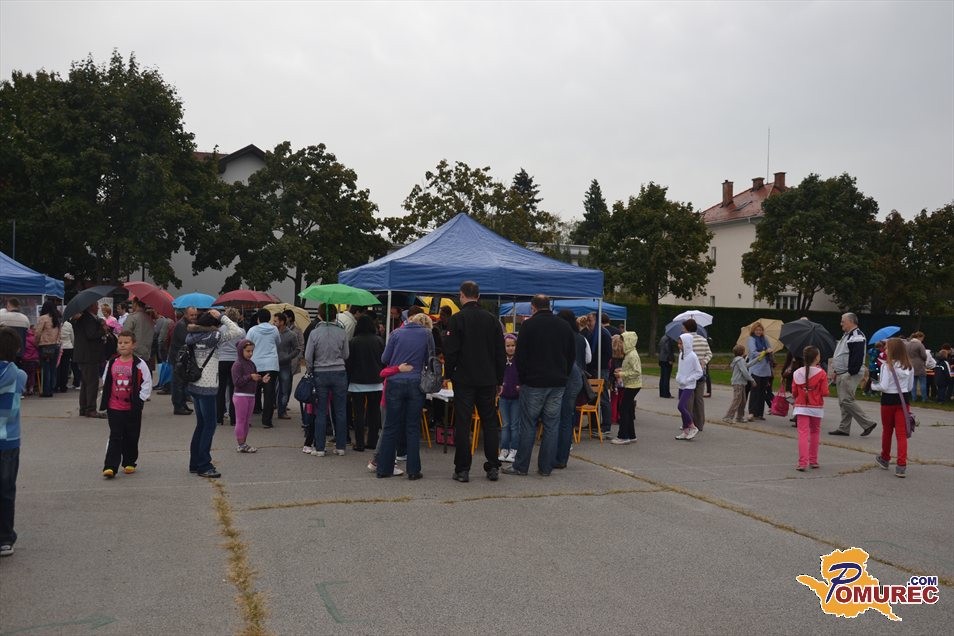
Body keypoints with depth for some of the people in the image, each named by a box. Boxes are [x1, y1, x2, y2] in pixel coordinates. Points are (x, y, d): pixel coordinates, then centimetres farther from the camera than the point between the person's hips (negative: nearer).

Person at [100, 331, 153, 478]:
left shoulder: (139, 364, -7)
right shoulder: (112, 363, 3)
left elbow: (147, 383, -4)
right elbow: (105, 382, 13)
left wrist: (140, 399, -9)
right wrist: (105, 401, 8)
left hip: (133, 408, -1)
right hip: (114, 407, 1)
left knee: (131, 437, 10)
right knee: (115, 437, -2)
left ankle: (129, 463, 25)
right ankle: (110, 467, -3)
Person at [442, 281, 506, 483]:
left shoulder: (457, 319, -7)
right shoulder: (492, 319, 6)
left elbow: (450, 352, -10)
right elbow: (501, 353, 8)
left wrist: (449, 375, 4)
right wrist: (499, 380, 14)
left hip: (464, 380, -4)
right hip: (488, 380, 4)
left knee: (462, 424, 1)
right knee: (490, 423, 11)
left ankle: (462, 469, 2)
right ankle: (493, 467, 13)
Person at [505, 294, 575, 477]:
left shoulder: (529, 325, -5)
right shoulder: (564, 326, 10)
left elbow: (520, 356, -6)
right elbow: (572, 355, 15)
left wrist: (522, 379, 4)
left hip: (534, 382, -4)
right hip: (558, 383, 4)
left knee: (528, 425, 1)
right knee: (551, 425, 6)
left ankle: (521, 466, 5)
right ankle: (546, 467, 9)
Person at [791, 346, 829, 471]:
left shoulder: (797, 373, -1)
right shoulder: (821, 373, -9)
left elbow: (794, 393, 2)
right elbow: (825, 393, -11)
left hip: (801, 407, 1)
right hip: (816, 408, -1)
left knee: (803, 433, -4)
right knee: (814, 433, 16)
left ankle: (803, 462, -16)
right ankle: (813, 461, 23)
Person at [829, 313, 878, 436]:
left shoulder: (857, 337, -15)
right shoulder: (846, 335, 19)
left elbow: (857, 357, -22)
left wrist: (851, 373, -23)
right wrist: (835, 370, 17)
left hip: (851, 375, -10)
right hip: (842, 374, 11)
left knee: (846, 400, -13)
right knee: (843, 401, 11)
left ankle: (868, 423, -4)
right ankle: (844, 428, 16)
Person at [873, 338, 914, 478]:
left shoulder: (887, 365, -16)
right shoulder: (909, 366, 2)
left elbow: (884, 386, -19)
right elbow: (910, 387, 9)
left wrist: (874, 386, 0)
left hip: (889, 399, -4)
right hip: (904, 399, 4)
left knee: (887, 431, 15)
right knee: (902, 433, 1)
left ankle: (885, 459, 34)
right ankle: (901, 465, -6)